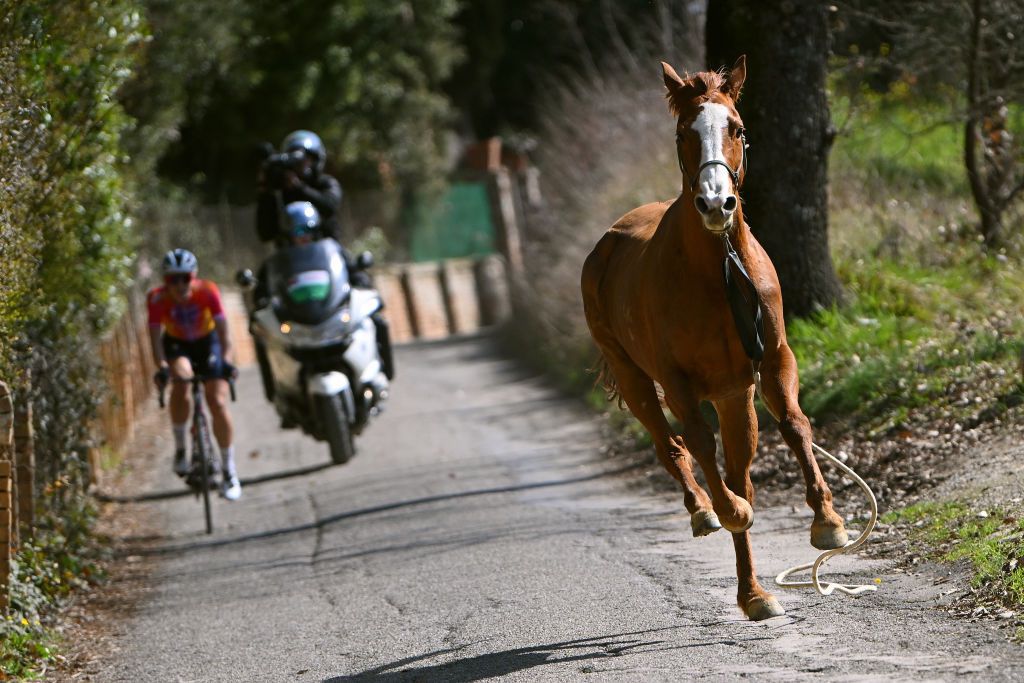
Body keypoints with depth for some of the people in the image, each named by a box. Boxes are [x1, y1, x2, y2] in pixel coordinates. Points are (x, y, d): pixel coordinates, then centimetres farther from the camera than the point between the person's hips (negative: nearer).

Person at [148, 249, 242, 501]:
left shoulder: (207, 292, -28)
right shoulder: (158, 298, -27)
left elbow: (223, 329, -32)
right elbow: (155, 337, -30)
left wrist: (227, 361, -47)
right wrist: (161, 367, -45)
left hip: (207, 342, 0)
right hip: (177, 344, 0)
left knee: (218, 403, -11)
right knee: (181, 380, -33)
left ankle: (229, 471, 1)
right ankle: (180, 449, -17)